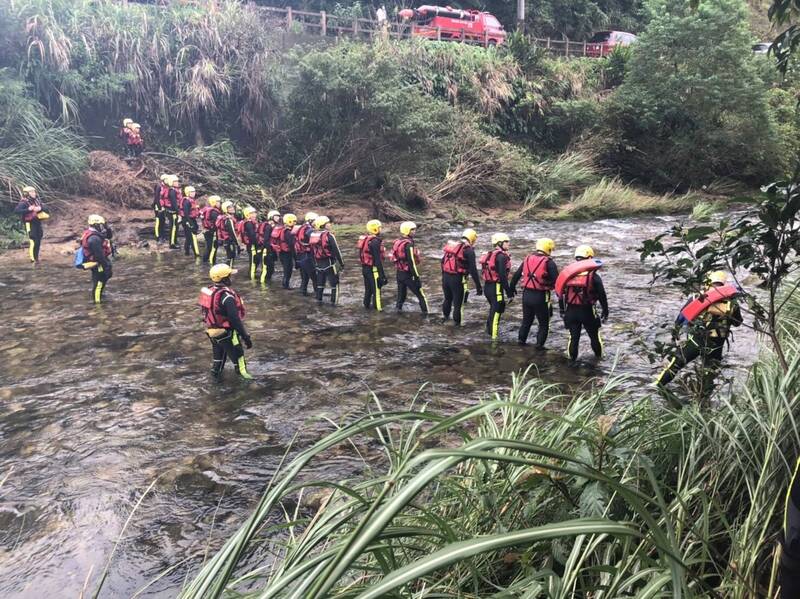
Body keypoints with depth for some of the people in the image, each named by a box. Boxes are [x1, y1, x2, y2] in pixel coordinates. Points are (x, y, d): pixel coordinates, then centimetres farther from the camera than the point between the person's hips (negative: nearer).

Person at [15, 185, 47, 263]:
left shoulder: (37, 200, 8)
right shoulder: (24, 203, -11)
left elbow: (44, 208, 5)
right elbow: (16, 210, -22)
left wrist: (40, 208, -17)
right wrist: (28, 209, -30)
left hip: (38, 222, 7)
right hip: (30, 224, -7)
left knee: (38, 241, 14)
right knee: (33, 241, -13)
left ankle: (35, 256, 29)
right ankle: (33, 258, -7)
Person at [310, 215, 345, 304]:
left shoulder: (312, 236, 4)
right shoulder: (329, 235, -17)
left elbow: (312, 251, 12)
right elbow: (336, 251, -16)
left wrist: (315, 263, 22)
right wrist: (341, 263, -7)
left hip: (318, 263, 6)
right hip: (330, 263, -6)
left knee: (320, 283, 18)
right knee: (334, 284, 4)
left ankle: (319, 300, 23)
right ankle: (333, 302, 4)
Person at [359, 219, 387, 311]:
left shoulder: (364, 239, 7)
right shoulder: (375, 241, -22)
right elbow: (377, 259, -24)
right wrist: (381, 273, -21)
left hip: (365, 268, 9)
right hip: (373, 269, -9)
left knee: (368, 288, 22)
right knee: (376, 289, 1)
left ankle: (367, 304, 33)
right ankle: (378, 307, 7)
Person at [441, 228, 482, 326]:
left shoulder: (450, 245, 11)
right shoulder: (468, 250, -10)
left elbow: (443, 262, 18)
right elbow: (473, 270, -14)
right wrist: (479, 286, -10)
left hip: (445, 277, 7)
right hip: (458, 279, -6)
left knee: (447, 299, 27)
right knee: (458, 303, 7)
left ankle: (446, 316, 45)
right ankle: (457, 323, 16)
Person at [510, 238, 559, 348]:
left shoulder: (527, 259, 6)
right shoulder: (549, 263, -11)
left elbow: (516, 275, 13)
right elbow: (556, 281, -15)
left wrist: (512, 288, 26)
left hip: (526, 295, 5)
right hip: (540, 297, -5)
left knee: (526, 319, 23)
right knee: (544, 323, 9)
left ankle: (521, 340, 29)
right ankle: (539, 344, 5)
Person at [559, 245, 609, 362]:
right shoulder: (593, 277, -9)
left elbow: (561, 293, 7)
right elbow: (602, 296, -7)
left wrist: (561, 309, 17)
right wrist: (605, 312, 3)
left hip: (571, 311, 2)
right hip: (588, 312, -2)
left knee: (574, 336, 13)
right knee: (594, 335, 17)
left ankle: (572, 358, 16)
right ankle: (599, 356, 33)